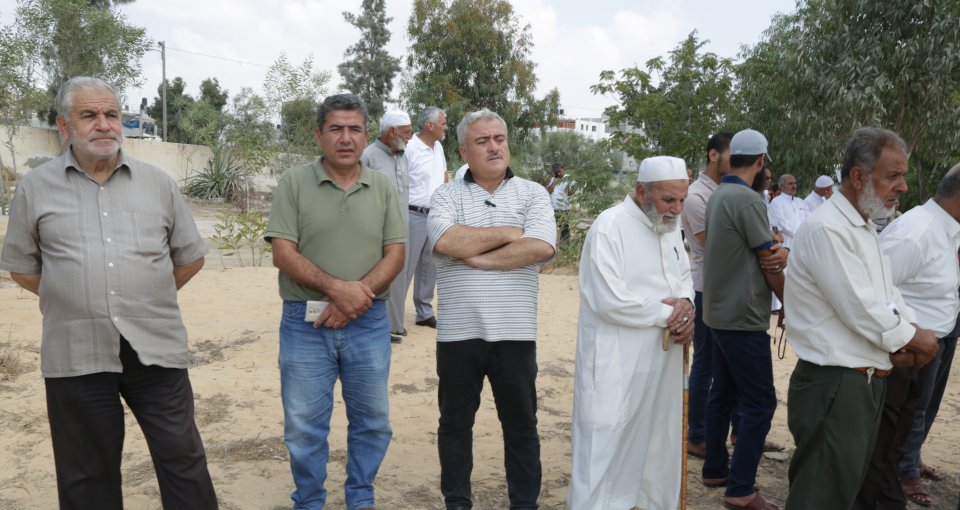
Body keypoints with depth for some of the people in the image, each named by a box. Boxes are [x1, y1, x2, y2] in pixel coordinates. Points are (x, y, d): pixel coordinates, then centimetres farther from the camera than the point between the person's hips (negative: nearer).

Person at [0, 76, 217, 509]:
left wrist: (147, 299, 8)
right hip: (76, 355, 0)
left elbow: (190, 256, 12)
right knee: (87, 475, 13)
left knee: (183, 460, 6)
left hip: (156, 347, 0)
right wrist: (74, 300, 6)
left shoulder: (157, 182, 6)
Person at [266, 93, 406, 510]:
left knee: (372, 420, 12)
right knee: (304, 425, 8)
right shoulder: (294, 183, -2)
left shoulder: (382, 187, 4)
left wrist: (354, 296, -15)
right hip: (305, 323, -2)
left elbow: (395, 255, -1)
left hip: (369, 323, 2)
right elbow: (283, 254, -9)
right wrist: (336, 287, -20)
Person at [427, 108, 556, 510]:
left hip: (515, 332, 0)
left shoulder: (532, 194, 2)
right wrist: (508, 233, -12)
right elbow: (445, 242, -18)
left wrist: (475, 256, -13)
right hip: (458, 332, 1)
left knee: (521, 425, 12)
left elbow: (541, 247, -15)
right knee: (455, 422, 14)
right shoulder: (447, 196, 2)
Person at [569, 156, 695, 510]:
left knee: (658, 445, 19)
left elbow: (684, 277, 20)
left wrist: (686, 302, -4)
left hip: (662, 361, 8)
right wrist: (668, 315, -13)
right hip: (616, 367, -8)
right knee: (605, 453, 2)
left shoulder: (670, 227, 9)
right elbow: (610, 301, -24)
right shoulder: (610, 226, -17)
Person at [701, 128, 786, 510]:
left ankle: (715, 468, 26)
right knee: (760, 402, -3)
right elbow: (769, 264, -13)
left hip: (720, 311, 9)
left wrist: (777, 254, -4)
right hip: (743, 317, -9)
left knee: (723, 392, 16)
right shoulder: (748, 199, -18)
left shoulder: (718, 196, 10)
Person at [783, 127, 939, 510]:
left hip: (866, 383, 10)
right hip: (833, 387, -10)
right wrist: (912, 337, -5)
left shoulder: (865, 228, 15)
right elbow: (860, 309, -21)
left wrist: (908, 332, -3)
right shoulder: (827, 230, -19)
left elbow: (888, 293, 16)